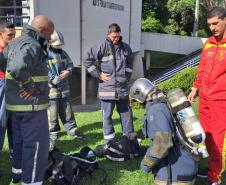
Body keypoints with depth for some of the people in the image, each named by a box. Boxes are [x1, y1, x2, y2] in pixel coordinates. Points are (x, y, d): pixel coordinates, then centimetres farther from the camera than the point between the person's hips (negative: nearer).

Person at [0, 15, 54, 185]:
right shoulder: (32, 46, -19)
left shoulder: (15, 42, 12)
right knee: (36, 146, 0)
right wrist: (30, 85, -20)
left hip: (17, 102, 10)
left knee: (20, 142, 20)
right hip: (31, 104, -10)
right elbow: (17, 67, -35)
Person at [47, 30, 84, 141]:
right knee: (53, 111, 4)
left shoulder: (63, 53, 13)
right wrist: (56, 82, -17)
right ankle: (53, 131, 19)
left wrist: (68, 71, -4)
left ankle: (72, 130, 21)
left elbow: (70, 63, 20)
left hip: (64, 87, 6)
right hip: (51, 88, -6)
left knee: (67, 110, 13)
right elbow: (45, 70, -15)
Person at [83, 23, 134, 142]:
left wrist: (127, 76, 15)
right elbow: (87, 61, -2)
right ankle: (109, 139, 17)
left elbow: (130, 61, 26)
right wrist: (98, 74, -5)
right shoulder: (101, 47, -5)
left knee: (126, 113, 12)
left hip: (122, 87, 4)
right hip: (107, 87, -4)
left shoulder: (125, 47, 9)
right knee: (107, 115, 4)